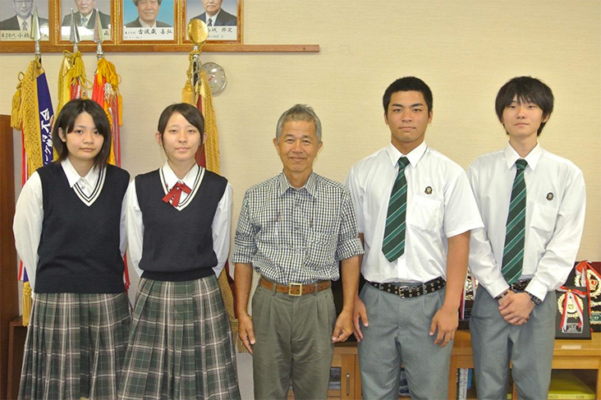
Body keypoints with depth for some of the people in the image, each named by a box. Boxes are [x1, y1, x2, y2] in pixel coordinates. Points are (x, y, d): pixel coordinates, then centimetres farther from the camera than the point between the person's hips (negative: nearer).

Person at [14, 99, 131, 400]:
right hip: (56, 303, -1)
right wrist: (48, 285, 12)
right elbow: (26, 241, 4)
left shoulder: (121, 182, -2)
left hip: (109, 303, 2)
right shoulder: (41, 182, -6)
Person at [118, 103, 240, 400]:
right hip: (153, 298, 1)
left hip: (204, 299, 0)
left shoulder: (219, 188, -3)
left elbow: (219, 251, 8)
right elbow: (136, 253, 8)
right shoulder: (139, 188, -1)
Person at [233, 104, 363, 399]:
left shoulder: (338, 196, -1)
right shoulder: (255, 197, 1)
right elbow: (243, 257, 5)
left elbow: (349, 254, 4)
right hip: (269, 301, 1)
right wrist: (242, 313, 3)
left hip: (317, 305, 0)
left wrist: (348, 310, 0)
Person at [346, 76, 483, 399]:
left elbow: (458, 243, -6)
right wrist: (352, 299, 1)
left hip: (428, 300, -1)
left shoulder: (449, 174, -5)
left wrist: (450, 307, -9)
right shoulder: (362, 173, 0)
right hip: (376, 299, 2)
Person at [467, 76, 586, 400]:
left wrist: (531, 294, -11)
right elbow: (474, 238, -4)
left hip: (539, 298, 0)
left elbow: (565, 244, -4)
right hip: (491, 295, 0)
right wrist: (501, 292, -9)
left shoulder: (567, 174, -2)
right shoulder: (480, 170, -2)